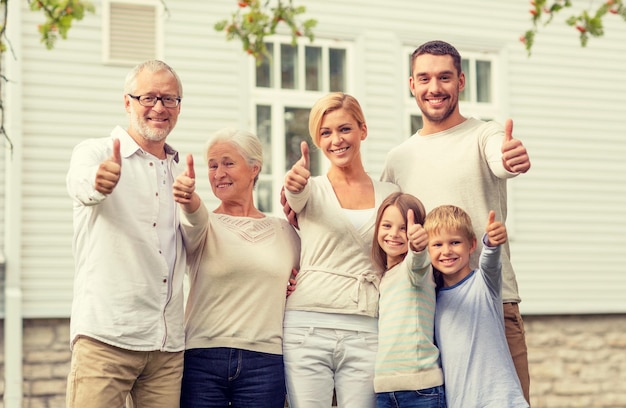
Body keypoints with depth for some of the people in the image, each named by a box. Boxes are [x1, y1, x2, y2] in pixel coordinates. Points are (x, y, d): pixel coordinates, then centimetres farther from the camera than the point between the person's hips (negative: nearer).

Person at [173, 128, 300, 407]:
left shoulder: (284, 231, 11)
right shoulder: (205, 226, 4)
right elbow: (196, 225, -21)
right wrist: (190, 203, -42)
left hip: (265, 362, 2)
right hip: (202, 360, -1)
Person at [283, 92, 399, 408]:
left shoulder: (389, 195, 12)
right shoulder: (313, 189, 6)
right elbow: (297, 197, -19)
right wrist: (294, 185, -41)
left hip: (366, 333, 2)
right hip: (307, 328, -1)